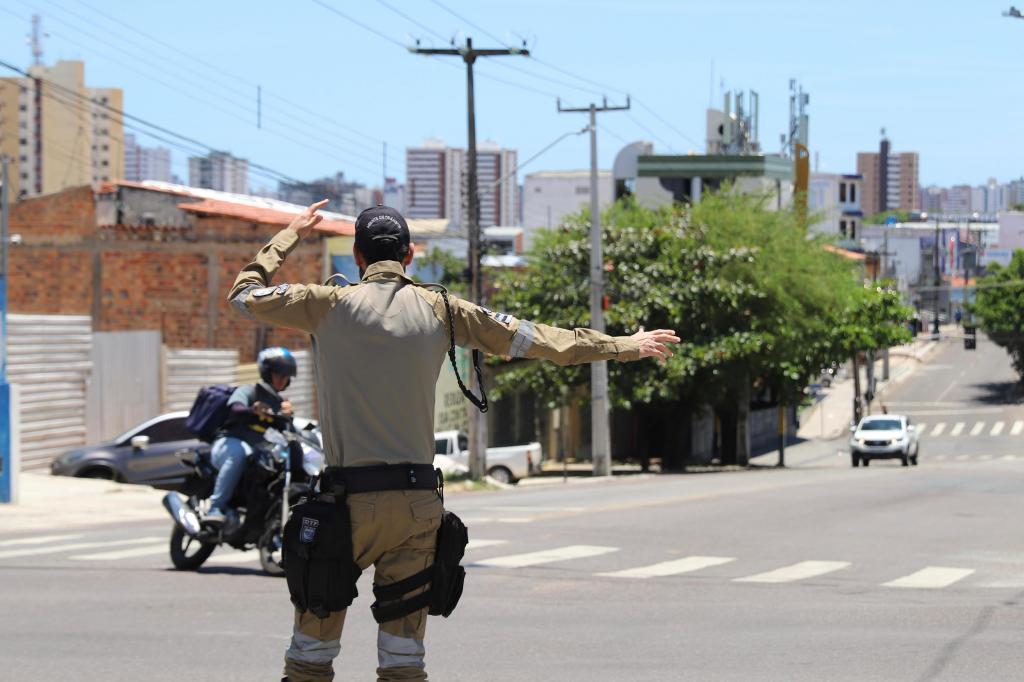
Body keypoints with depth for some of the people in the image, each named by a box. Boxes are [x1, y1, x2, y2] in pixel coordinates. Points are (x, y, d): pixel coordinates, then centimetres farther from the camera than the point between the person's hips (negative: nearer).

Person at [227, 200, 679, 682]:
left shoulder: (330, 306, 0)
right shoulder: (439, 310, 5)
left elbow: (244, 293, 13)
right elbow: (529, 338, 11)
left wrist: (291, 234, 26)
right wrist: (622, 346, 20)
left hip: (349, 499, -2)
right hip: (419, 503, 2)